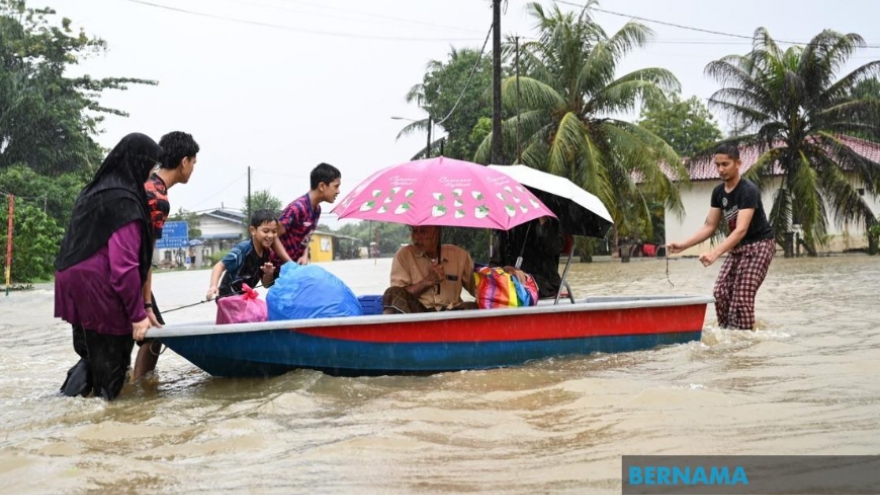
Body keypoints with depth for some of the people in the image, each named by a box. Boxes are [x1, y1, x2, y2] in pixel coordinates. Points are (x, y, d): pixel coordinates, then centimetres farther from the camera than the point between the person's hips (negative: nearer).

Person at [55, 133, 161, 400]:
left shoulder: (94, 190, 14)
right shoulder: (125, 200, -15)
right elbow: (124, 264, -19)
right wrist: (138, 313, -14)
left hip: (74, 286, 9)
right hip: (100, 291, -8)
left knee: (90, 354, 17)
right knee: (110, 364, 1)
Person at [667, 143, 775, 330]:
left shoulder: (748, 190, -24)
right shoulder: (718, 192, 0)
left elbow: (741, 229, -33)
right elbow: (710, 227, 2)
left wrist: (715, 253, -45)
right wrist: (684, 245, -13)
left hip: (759, 245, -7)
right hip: (737, 246, 8)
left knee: (742, 295, -15)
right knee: (721, 292, -2)